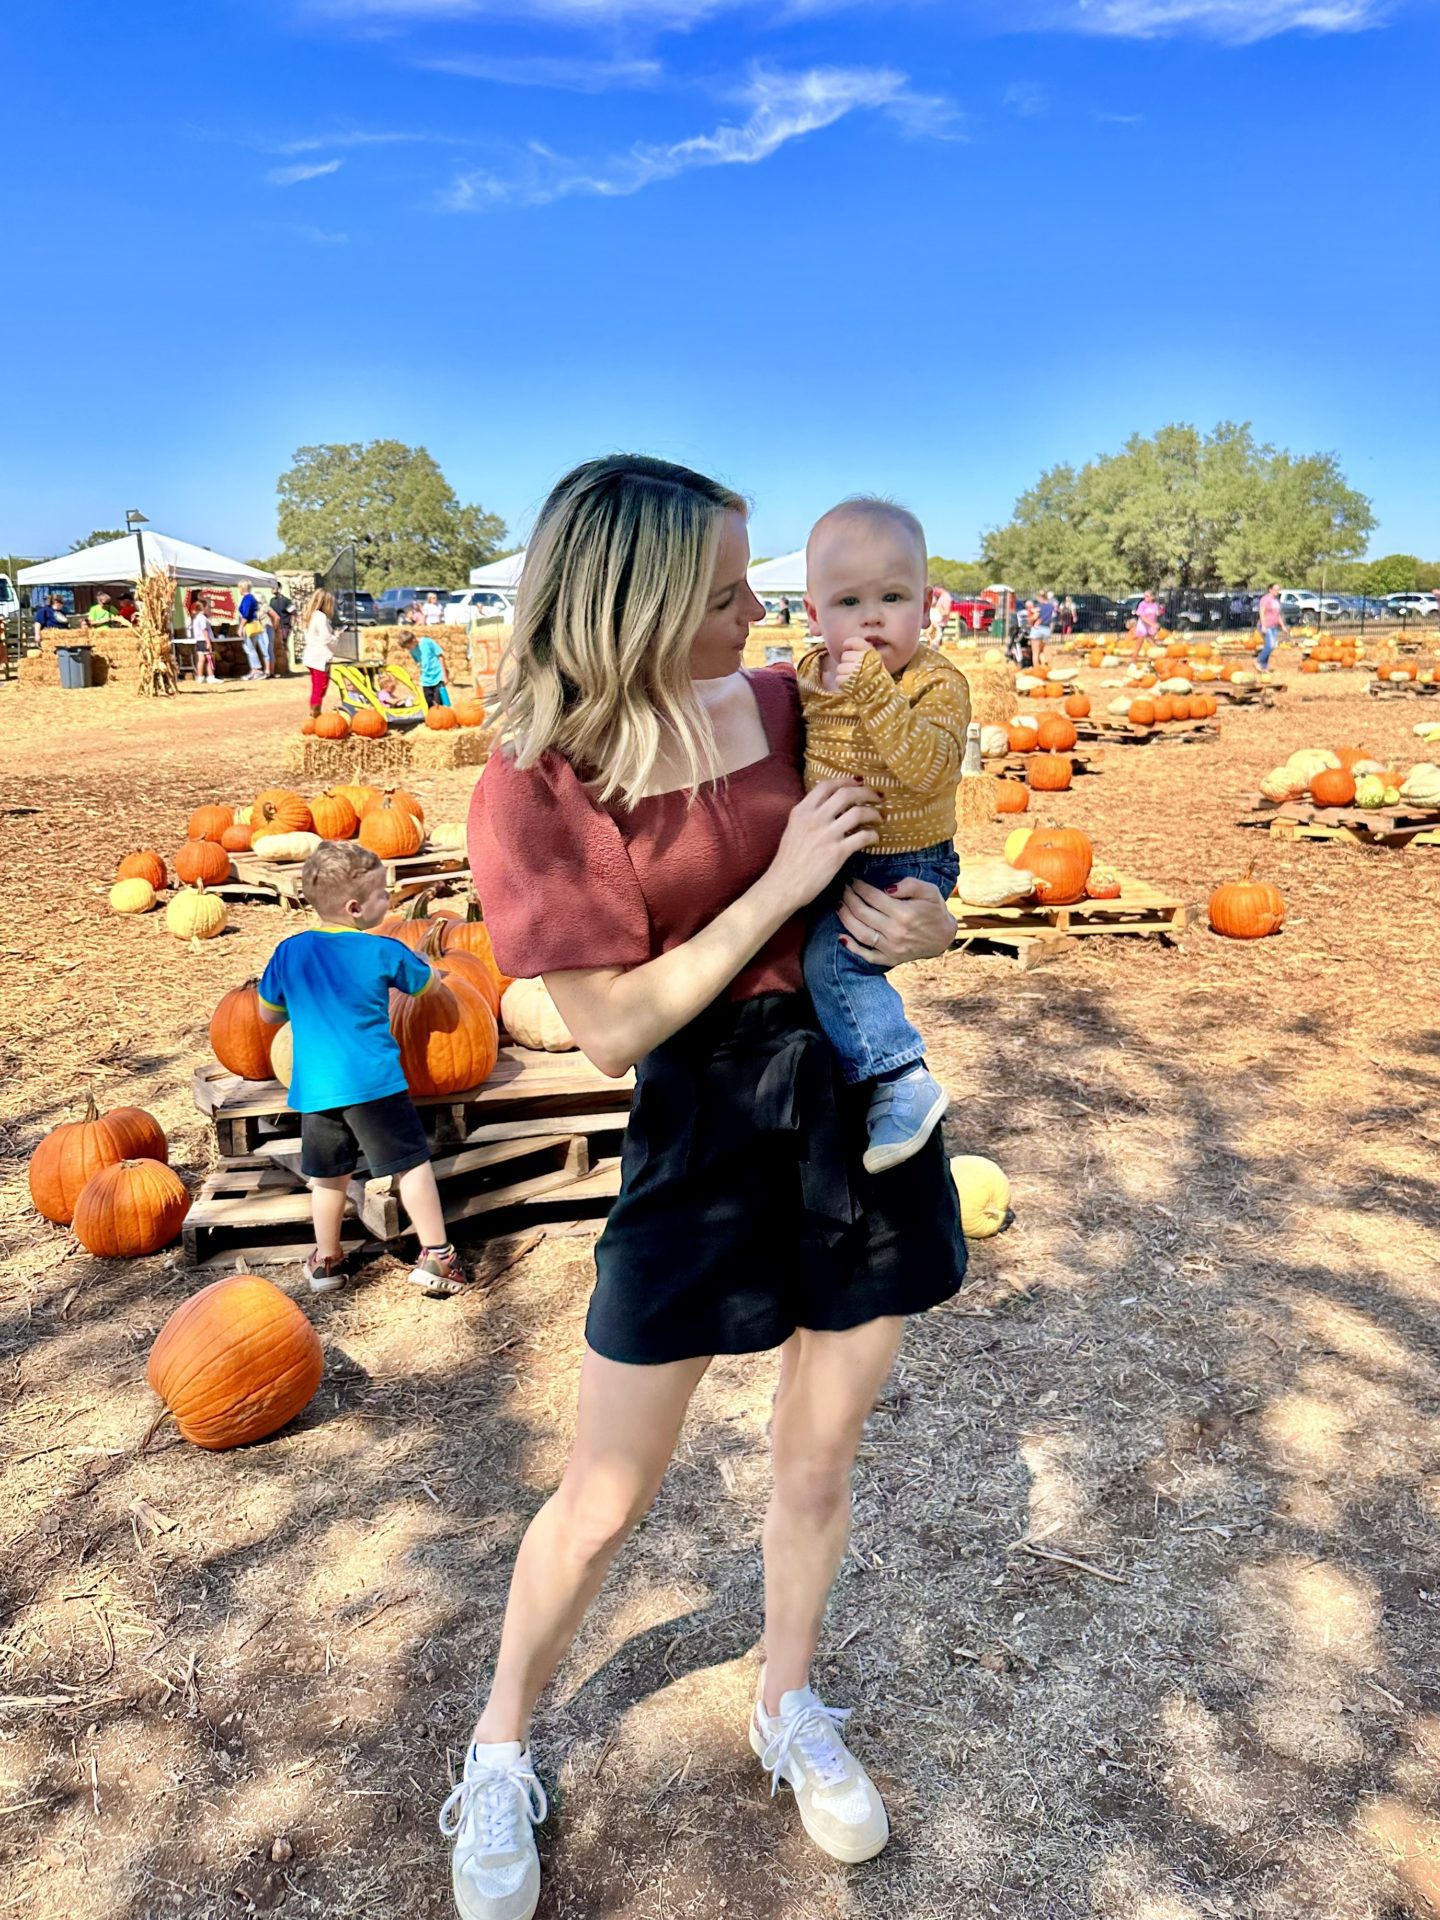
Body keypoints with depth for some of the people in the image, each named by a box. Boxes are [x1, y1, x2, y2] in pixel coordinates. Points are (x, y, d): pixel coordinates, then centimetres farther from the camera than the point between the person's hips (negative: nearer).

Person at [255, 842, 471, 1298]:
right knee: (412, 1163, 6)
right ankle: (436, 1256, 9)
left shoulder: (288, 952, 2)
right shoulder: (384, 953, -7)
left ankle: (326, 1260, 30)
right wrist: (421, 962, 31)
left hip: (314, 1088, 4)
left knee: (328, 1174, 18)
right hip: (374, 1081, -4)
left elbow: (268, 1014, 15)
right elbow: (432, 986, 10)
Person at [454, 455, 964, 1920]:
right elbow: (614, 1026, -15)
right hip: (702, 1135, -4)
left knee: (817, 1462, 19)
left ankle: (788, 1713, 47)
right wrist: (780, 886, -19)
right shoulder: (539, 791, -14)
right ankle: (498, 1753, 40)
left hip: (862, 1095, 4)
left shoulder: (785, 702, -1)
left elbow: (889, 854, 13)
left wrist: (924, 919, -10)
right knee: (605, 1497, 11)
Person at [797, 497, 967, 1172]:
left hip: (905, 866, -8)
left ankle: (902, 1083, -13)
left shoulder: (936, 683, -16)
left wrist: (873, 689, -40)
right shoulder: (807, 675, 2)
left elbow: (929, 767, -35)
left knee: (829, 955, -24)